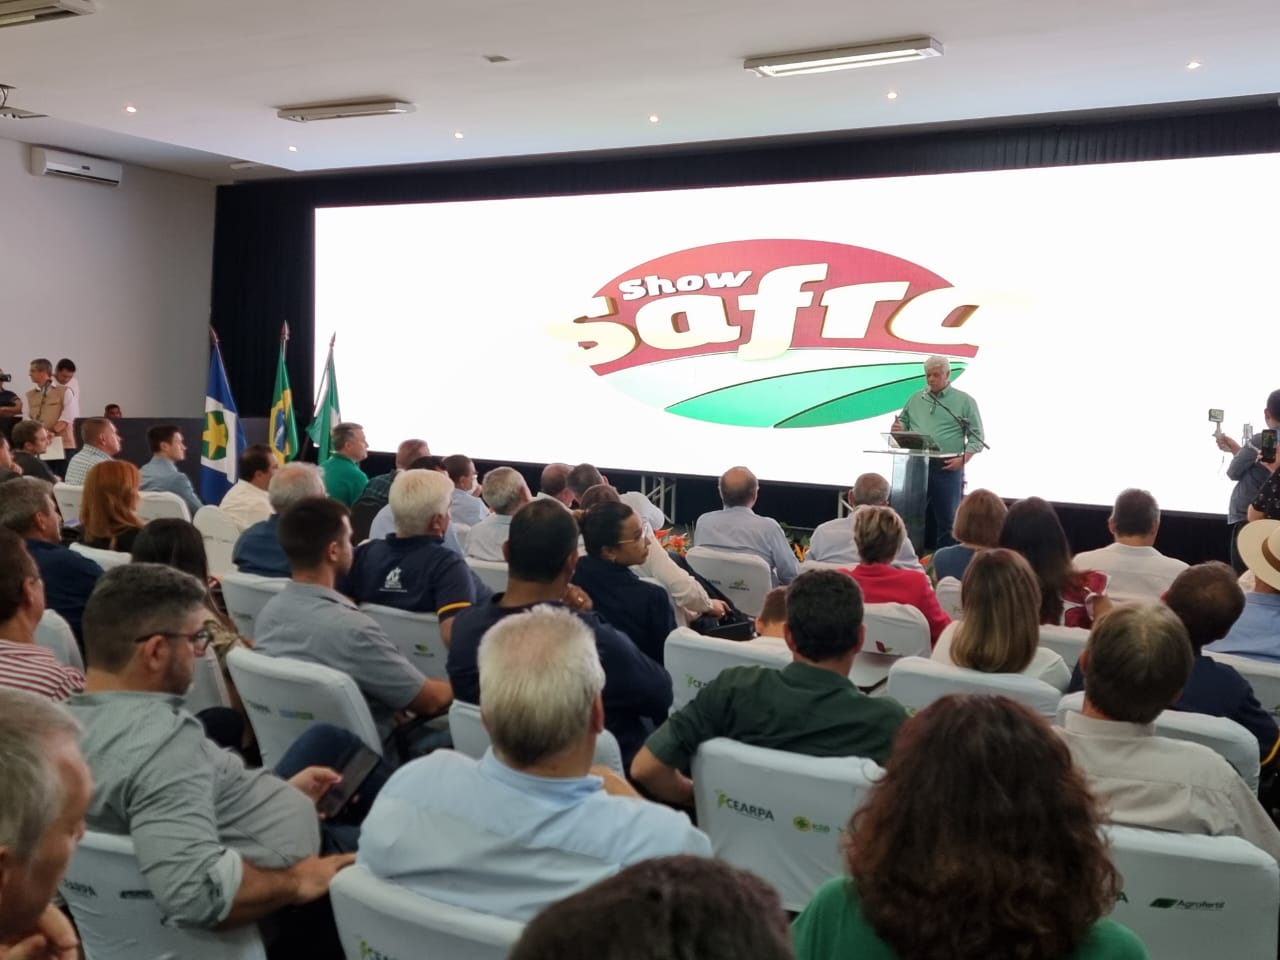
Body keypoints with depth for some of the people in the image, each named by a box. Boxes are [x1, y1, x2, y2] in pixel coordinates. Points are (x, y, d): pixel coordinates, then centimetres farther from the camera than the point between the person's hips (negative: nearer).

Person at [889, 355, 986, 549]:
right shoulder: (915, 400, 14)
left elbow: (977, 438, 0)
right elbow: (903, 424, 21)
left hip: (948, 468, -3)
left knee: (946, 519, 0)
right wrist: (897, 429, -4)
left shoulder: (964, 401, 3)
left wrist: (963, 459, -15)